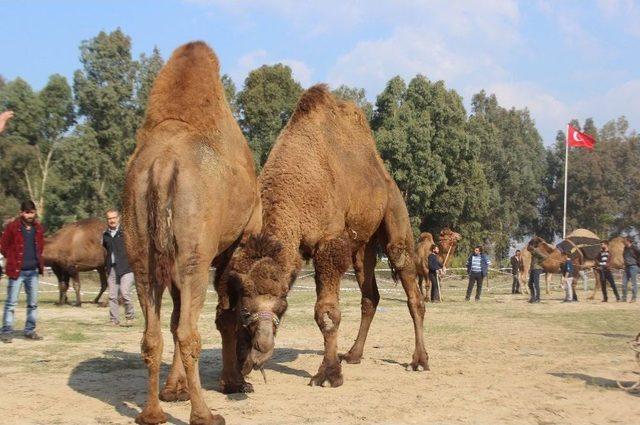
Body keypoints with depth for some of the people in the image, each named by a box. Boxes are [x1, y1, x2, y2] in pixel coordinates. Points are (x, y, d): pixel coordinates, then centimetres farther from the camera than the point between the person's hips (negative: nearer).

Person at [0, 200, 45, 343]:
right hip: (17, 271, -5)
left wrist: (38, 260, 11)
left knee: (33, 303, 9)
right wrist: (13, 260, 2)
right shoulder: (12, 227, -7)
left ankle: (30, 330, 18)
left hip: (33, 271, 5)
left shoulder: (38, 228, 7)